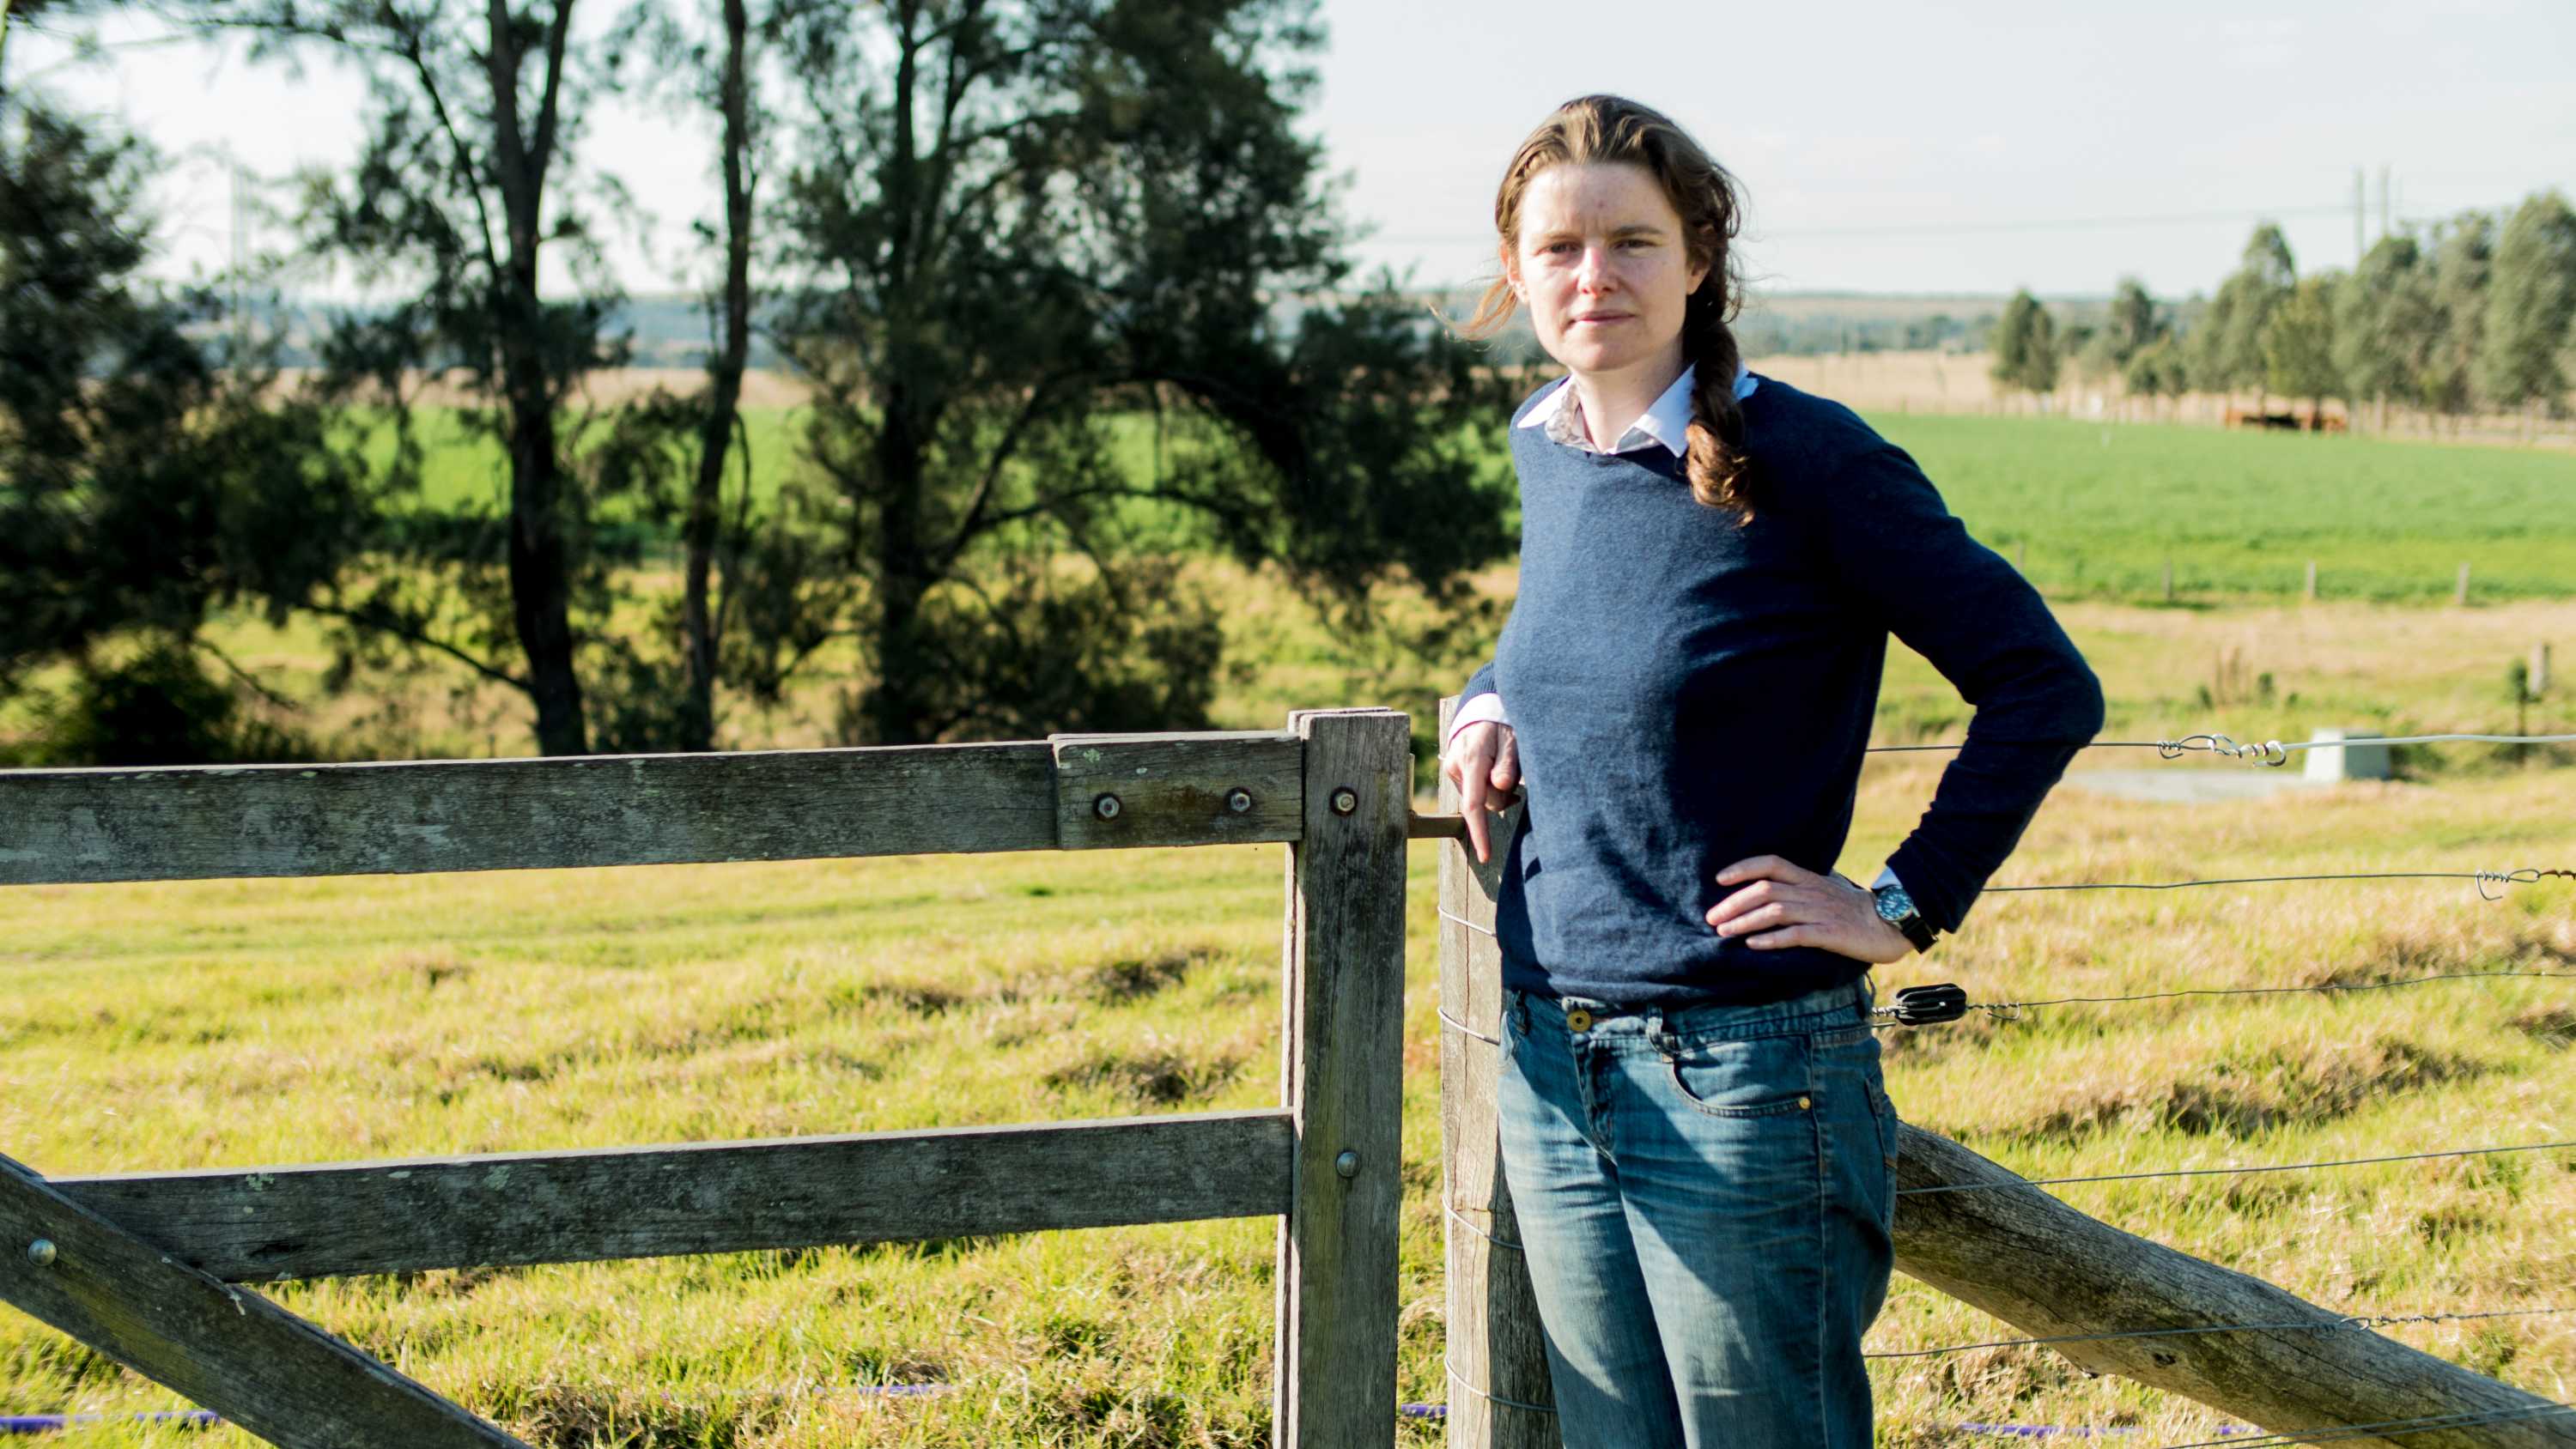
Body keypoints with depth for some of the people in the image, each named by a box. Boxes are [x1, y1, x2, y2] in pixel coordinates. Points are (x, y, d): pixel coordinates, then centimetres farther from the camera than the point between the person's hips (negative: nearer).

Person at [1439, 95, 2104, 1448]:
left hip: (1741, 1068, -6)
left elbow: (2045, 687, -11)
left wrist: (1903, 905, -11)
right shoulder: (1542, 448, 7)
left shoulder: (1803, 459, -12)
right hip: (1548, 1058, 7)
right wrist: (1485, 702, 10)